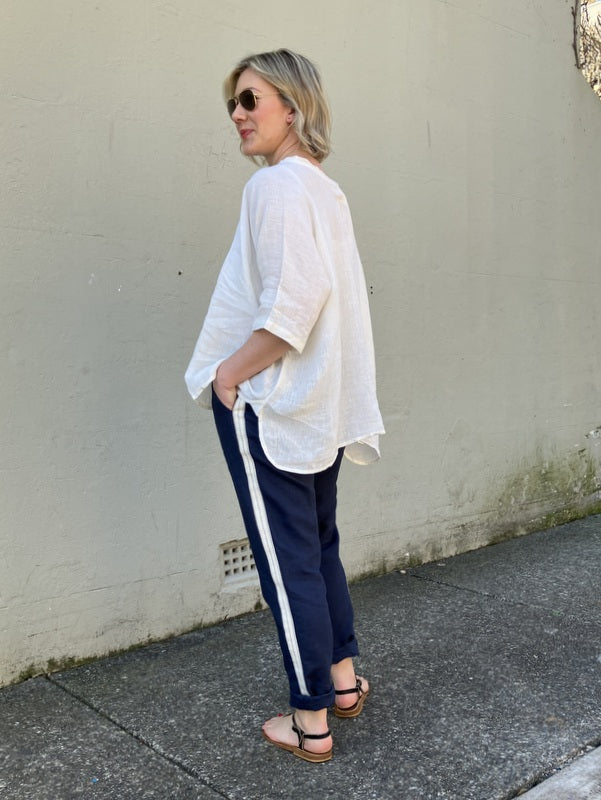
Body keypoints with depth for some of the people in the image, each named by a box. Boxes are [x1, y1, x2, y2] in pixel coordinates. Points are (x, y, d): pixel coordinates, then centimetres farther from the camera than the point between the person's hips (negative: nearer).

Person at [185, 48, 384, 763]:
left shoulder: (279, 183, -14)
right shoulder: (326, 190, 13)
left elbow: (293, 300, -25)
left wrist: (229, 374, -15)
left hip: (268, 405, -9)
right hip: (321, 401, 9)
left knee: (288, 560, 1)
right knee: (319, 545, 19)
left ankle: (311, 722, 15)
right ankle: (344, 679, 33)